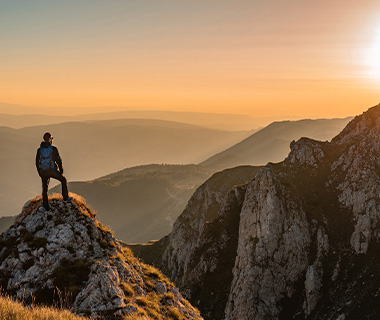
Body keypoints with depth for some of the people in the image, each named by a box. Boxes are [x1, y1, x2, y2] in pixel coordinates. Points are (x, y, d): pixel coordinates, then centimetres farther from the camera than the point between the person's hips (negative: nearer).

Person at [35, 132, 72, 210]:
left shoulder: (39, 150, 1)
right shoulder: (54, 149, -11)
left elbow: (37, 162, 6)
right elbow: (59, 160, -8)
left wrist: (40, 172, 18)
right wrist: (61, 170, 6)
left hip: (43, 171, 3)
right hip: (53, 171, -3)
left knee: (45, 188, 15)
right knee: (63, 180, 22)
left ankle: (46, 206, 13)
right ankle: (65, 197, 26)